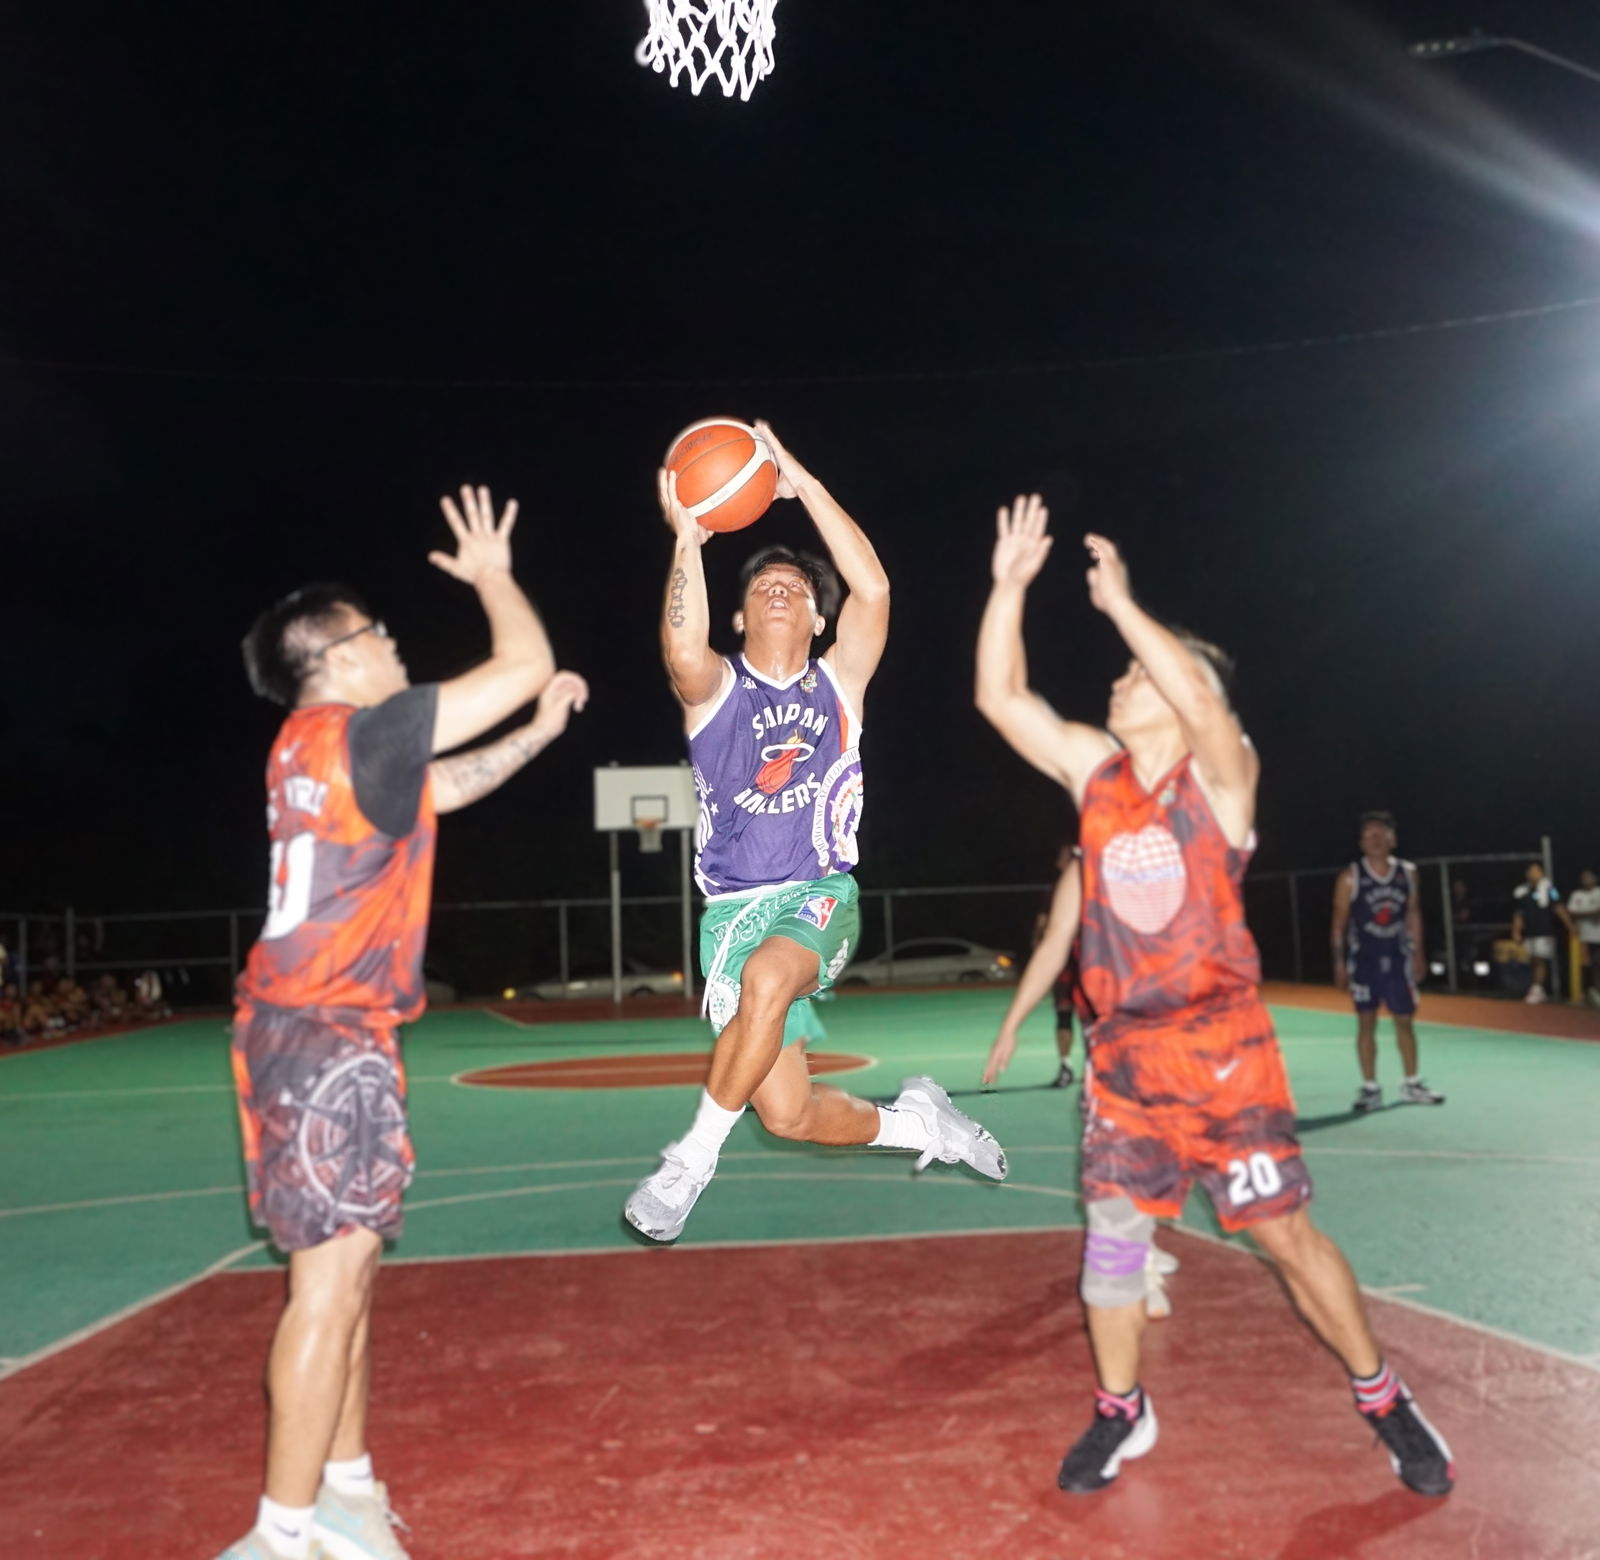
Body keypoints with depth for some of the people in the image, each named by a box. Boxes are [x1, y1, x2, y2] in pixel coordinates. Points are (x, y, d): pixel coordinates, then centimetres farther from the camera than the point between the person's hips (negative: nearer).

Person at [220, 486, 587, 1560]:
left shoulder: (328, 748, 13)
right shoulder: (356, 734, -14)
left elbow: (447, 787, 29)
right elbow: (526, 663, -12)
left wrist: (539, 732, 21)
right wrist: (492, 573, 5)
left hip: (319, 1029, 10)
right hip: (326, 1035, -10)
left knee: (350, 1267, 16)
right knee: (332, 1281, -5)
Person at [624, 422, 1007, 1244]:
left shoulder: (837, 684, 8)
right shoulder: (716, 689, 5)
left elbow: (873, 588, -8)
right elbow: (682, 647, -20)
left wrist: (804, 484, -11)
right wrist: (686, 540, -26)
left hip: (821, 895, -1)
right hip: (734, 906, 1)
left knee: (768, 976, -37)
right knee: (788, 1114, -6)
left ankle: (693, 1158, -18)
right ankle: (913, 1123, 25)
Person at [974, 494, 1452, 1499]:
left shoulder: (1222, 772, -9)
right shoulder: (1096, 769, 4)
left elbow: (1203, 700, -32)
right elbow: (1001, 698, -1)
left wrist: (1119, 602, -28)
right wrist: (1011, 582, -8)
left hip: (1223, 1047, -4)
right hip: (1125, 1050, 4)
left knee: (1287, 1232, 4)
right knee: (1113, 1233, 7)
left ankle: (1384, 1400, 25)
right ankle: (1122, 1413, 25)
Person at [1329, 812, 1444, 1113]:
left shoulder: (1407, 873, 3)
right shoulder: (1350, 877, -7)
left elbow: (1413, 915, 10)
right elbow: (1339, 922, -4)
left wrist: (1417, 955, 7)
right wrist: (1339, 963, -8)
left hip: (1398, 958, 3)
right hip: (1364, 960, -3)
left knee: (1405, 1020, 8)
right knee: (1366, 1022, 1)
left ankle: (1412, 1085, 22)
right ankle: (1370, 1088, 7)